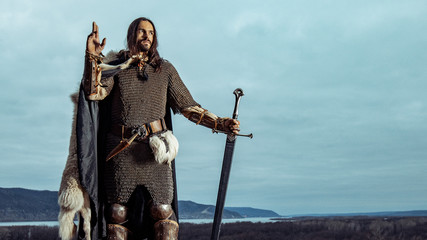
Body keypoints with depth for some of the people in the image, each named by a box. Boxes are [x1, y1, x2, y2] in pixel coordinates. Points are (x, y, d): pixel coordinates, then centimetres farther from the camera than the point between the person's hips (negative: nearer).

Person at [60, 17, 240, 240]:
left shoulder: (165, 69, 13)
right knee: (118, 211, 4)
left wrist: (221, 123, 4)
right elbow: (94, 92, -7)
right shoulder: (115, 68, 10)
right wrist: (92, 56, -17)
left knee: (162, 209, -6)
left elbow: (187, 106, 12)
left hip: (154, 149, 0)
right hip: (121, 149, 0)